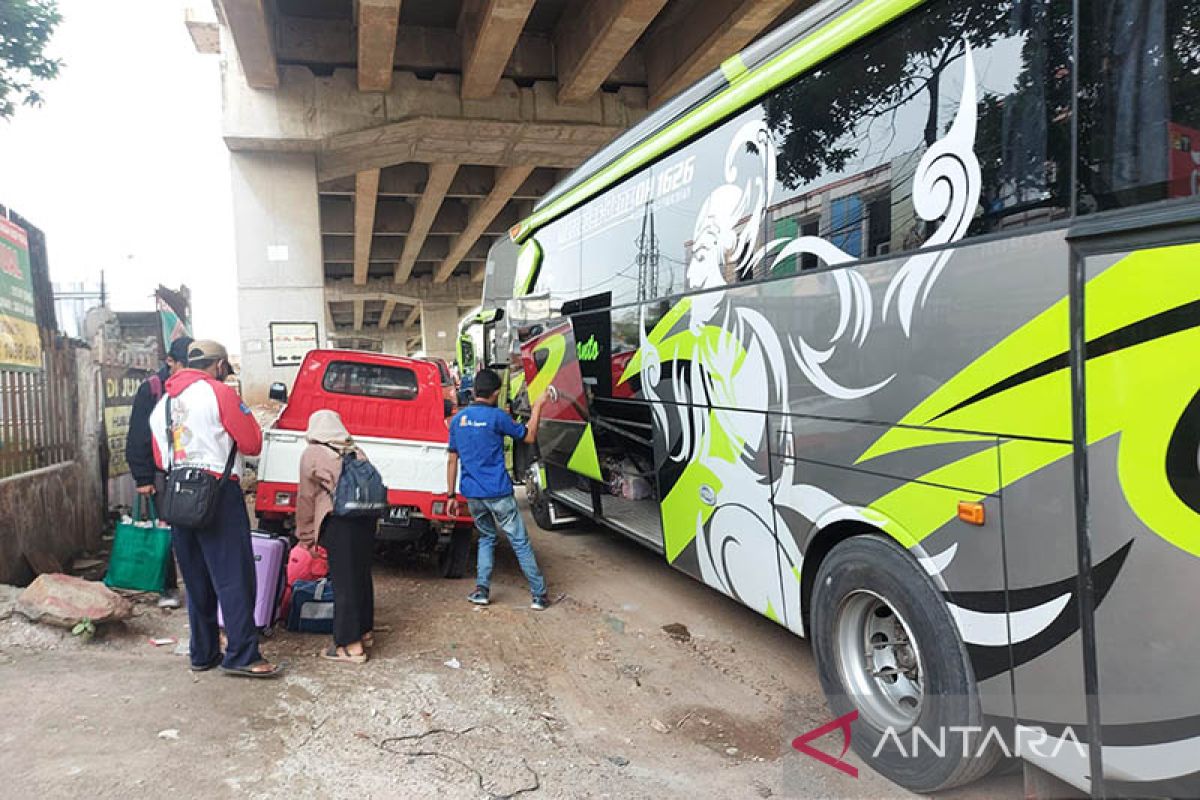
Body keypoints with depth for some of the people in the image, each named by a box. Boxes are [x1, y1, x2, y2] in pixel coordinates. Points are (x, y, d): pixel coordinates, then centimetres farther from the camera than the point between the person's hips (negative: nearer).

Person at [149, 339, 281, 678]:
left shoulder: (162, 403, 17)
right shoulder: (219, 393, -6)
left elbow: (160, 459, 18)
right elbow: (252, 444, -6)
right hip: (218, 494, -7)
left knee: (197, 582, 14)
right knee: (234, 578, -4)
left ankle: (203, 653, 20)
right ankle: (241, 656, -4)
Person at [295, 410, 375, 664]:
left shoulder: (311, 454, 5)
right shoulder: (355, 452, 18)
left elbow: (306, 497, 8)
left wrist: (306, 536, 17)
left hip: (339, 520, -6)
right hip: (367, 518, 6)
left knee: (343, 582, 0)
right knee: (362, 575, 18)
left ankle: (350, 645, 4)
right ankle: (364, 631, 31)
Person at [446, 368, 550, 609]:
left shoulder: (458, 419, 7)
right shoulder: (496, 416, -9)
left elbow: (452, 460, 10)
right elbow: (529, 436, 1)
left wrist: (451, 495, 15)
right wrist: (537, 407, 11)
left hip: (472, 494, 5)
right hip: (498, 492, -5)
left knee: (486, 538, 23)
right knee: (520, 542, 2)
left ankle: (481, 589, 13)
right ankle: (539, 595, 5)